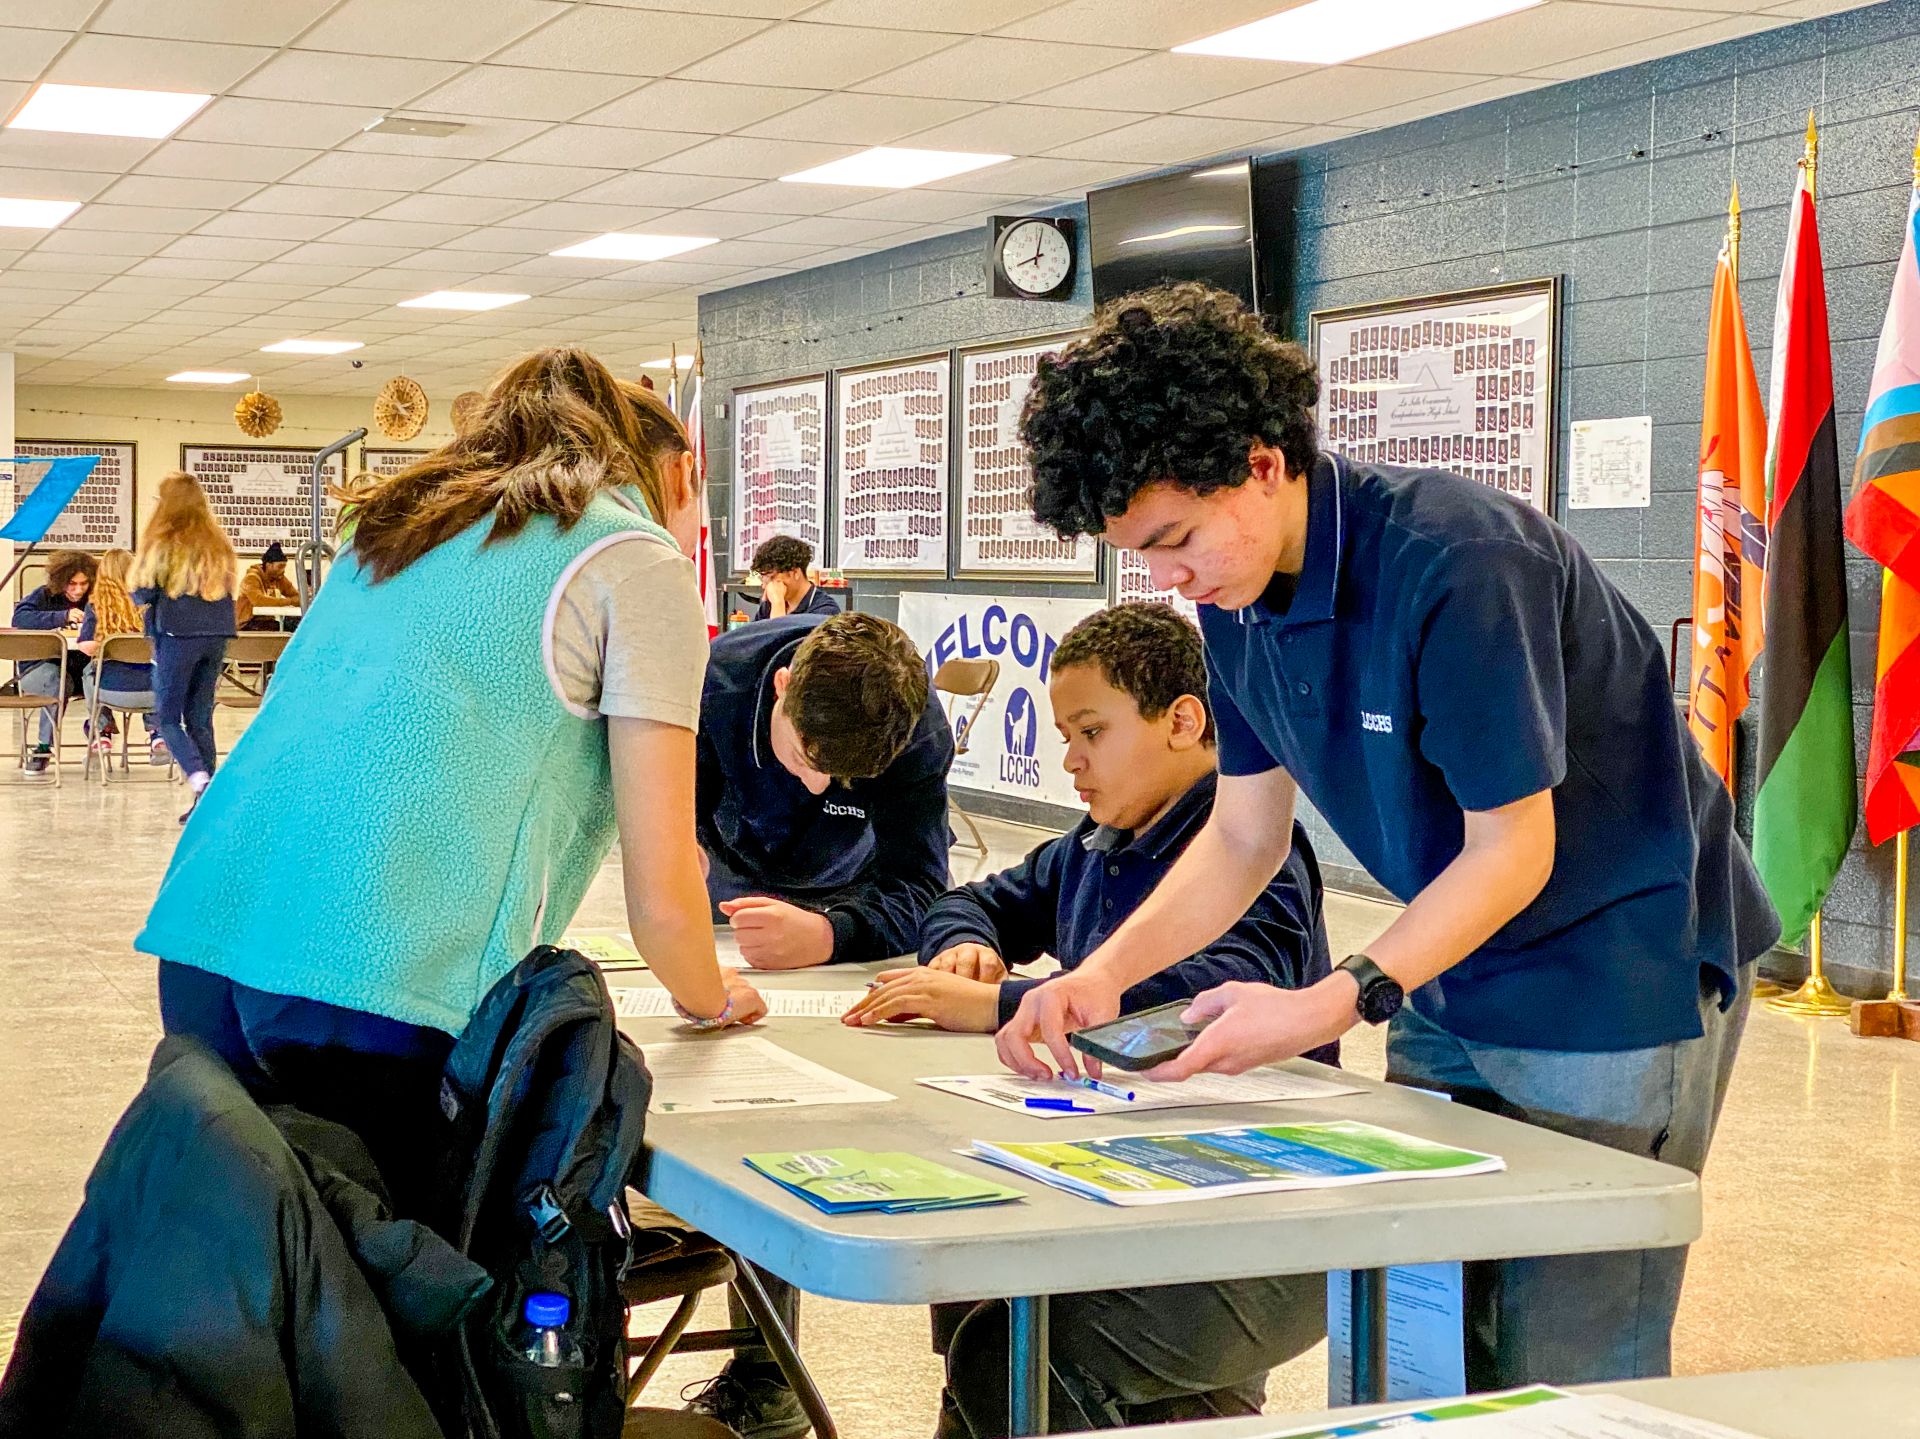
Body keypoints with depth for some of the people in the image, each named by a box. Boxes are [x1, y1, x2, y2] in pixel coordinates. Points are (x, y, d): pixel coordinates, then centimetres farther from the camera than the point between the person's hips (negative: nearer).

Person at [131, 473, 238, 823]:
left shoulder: (163, 542, -7)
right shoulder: (219, 543, 9)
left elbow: (143, 593, -7)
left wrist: (141, 594, 14)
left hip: (177, 634, -5)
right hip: (216, 635, 5)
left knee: (168, 717, 3)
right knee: (200, 718, 11)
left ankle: (199, 780, -18)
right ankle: (206, 800, 7)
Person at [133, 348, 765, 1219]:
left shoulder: (395, 527, 25)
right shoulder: (640, 563, 5)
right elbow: (660, 895, 1)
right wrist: (709, 1001, 22)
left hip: (201, 945, 7)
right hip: (387, 990, -7)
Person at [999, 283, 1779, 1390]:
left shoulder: (1452, 559, -26)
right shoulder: (1238, 596, -1)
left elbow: (1514, 851, -22)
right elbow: (1245, 835, 7)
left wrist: (1335, 1006, -30)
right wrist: (1106, 975, -7)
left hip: (1620, 982, -8)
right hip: (1453, 987, 8)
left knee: (1559, 1375, -5)